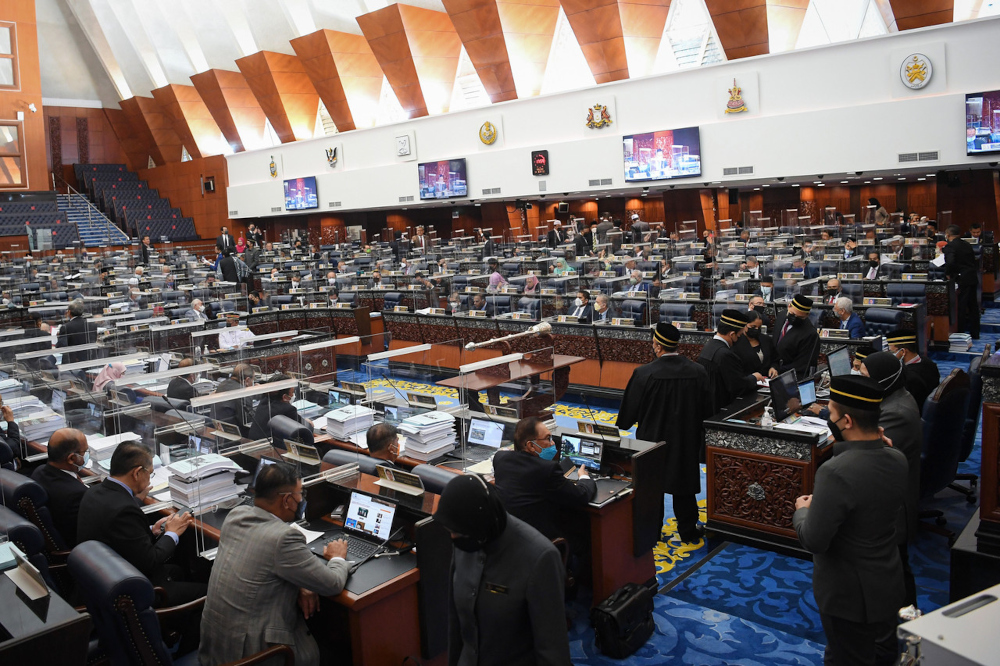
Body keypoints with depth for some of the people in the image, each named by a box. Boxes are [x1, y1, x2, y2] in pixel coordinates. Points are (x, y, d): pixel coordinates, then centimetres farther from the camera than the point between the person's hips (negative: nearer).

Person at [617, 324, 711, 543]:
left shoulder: (644, 374, -22)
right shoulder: (698, 372, -11)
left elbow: (630, 409, -11)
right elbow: (707, 409, 0)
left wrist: (622, 424, 10)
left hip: (653, 438, -2)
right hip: (687, 442, 3)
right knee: (684, 487, 18)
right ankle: (688, 531, 31)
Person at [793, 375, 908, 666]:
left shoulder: (835, 472, -32)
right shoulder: (898, 460, -8)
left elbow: (813, 541, -26)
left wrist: (802, 510, -7)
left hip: (849, 595, -7)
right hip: (889, 586, 7)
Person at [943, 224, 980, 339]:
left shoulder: (950, 246, -12)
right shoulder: (967, 245, 13)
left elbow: (950, 262, -25)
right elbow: (973, 261, 17)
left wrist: (948, 274, -10)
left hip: (961, 280, -8)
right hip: (973, 278, 8)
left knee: (961, 308, -2)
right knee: (973, 306, 14)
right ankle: (975, 333, 22)